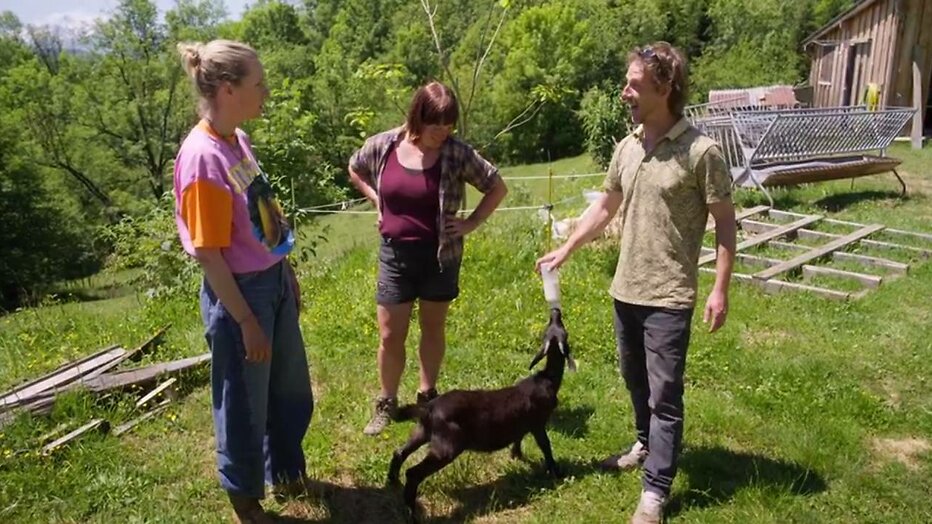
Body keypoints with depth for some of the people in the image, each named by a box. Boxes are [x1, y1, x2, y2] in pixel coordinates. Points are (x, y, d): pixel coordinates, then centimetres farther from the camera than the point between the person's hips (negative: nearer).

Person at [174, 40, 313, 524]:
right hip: (239, 293, -9)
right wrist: (246, 322, -16)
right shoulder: (202, 157, -23)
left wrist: (287, 274, 17)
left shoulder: (237, 139, 3)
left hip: (273, 282, 9)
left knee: (292, 392, 23)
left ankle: (284, 473, 47)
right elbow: (208, 254, -21)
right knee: (244, 405, 13)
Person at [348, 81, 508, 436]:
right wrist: (378, 202, 3)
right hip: (395, 254, 1)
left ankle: (427, 396, 32)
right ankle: (386, 403, 24)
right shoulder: (383, 146, -7)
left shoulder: (457, 154, -12)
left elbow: (497, 187, -3)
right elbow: (355, 170, 14)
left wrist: (471, 223, -8)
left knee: (433, 328, 14)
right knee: (390, 335, 5)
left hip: (440, 256, -1)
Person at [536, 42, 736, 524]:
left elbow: (725, 221, -9)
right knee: (635, 380, 22)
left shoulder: (700, 151, -14)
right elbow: (605, 207, 16)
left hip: (669, 297, -6)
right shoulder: (626, 147, 5)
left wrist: (720, 289, -13)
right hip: (625, 289, 7)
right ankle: (647, 445, 44)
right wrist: (565, 250, 14)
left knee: (664, 395, 2)